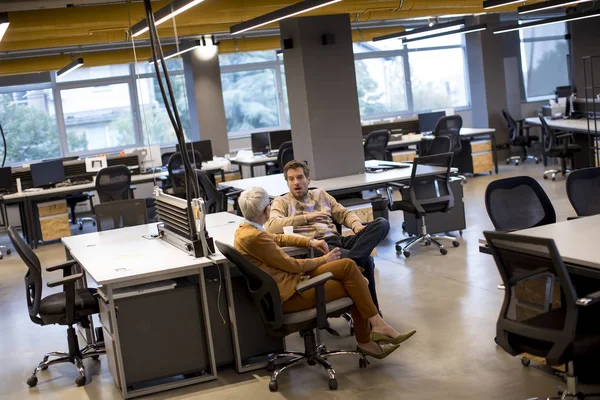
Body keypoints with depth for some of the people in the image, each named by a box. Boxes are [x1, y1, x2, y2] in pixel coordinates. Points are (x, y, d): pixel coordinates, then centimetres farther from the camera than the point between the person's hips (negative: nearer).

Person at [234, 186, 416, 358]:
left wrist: (310, 241, 12)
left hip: (290, 278, 10)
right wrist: (323, 260, 0)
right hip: (288, 294, -10)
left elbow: (278, 238, 24)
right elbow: (292, 265, -16)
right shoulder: (254, 237, -24)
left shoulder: (245, 229, 5)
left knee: (348, 266, 0)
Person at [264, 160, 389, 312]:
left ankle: (353, 259, -37)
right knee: (365, 261, -31)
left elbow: (345, 214, 25)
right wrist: (306, 218, -16)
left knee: (382, 223, -18)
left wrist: (356, 225, 0)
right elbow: (271, 226, -10)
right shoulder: (281, 202, 11)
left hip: (338, 240, 6)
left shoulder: (320, 194, 28)